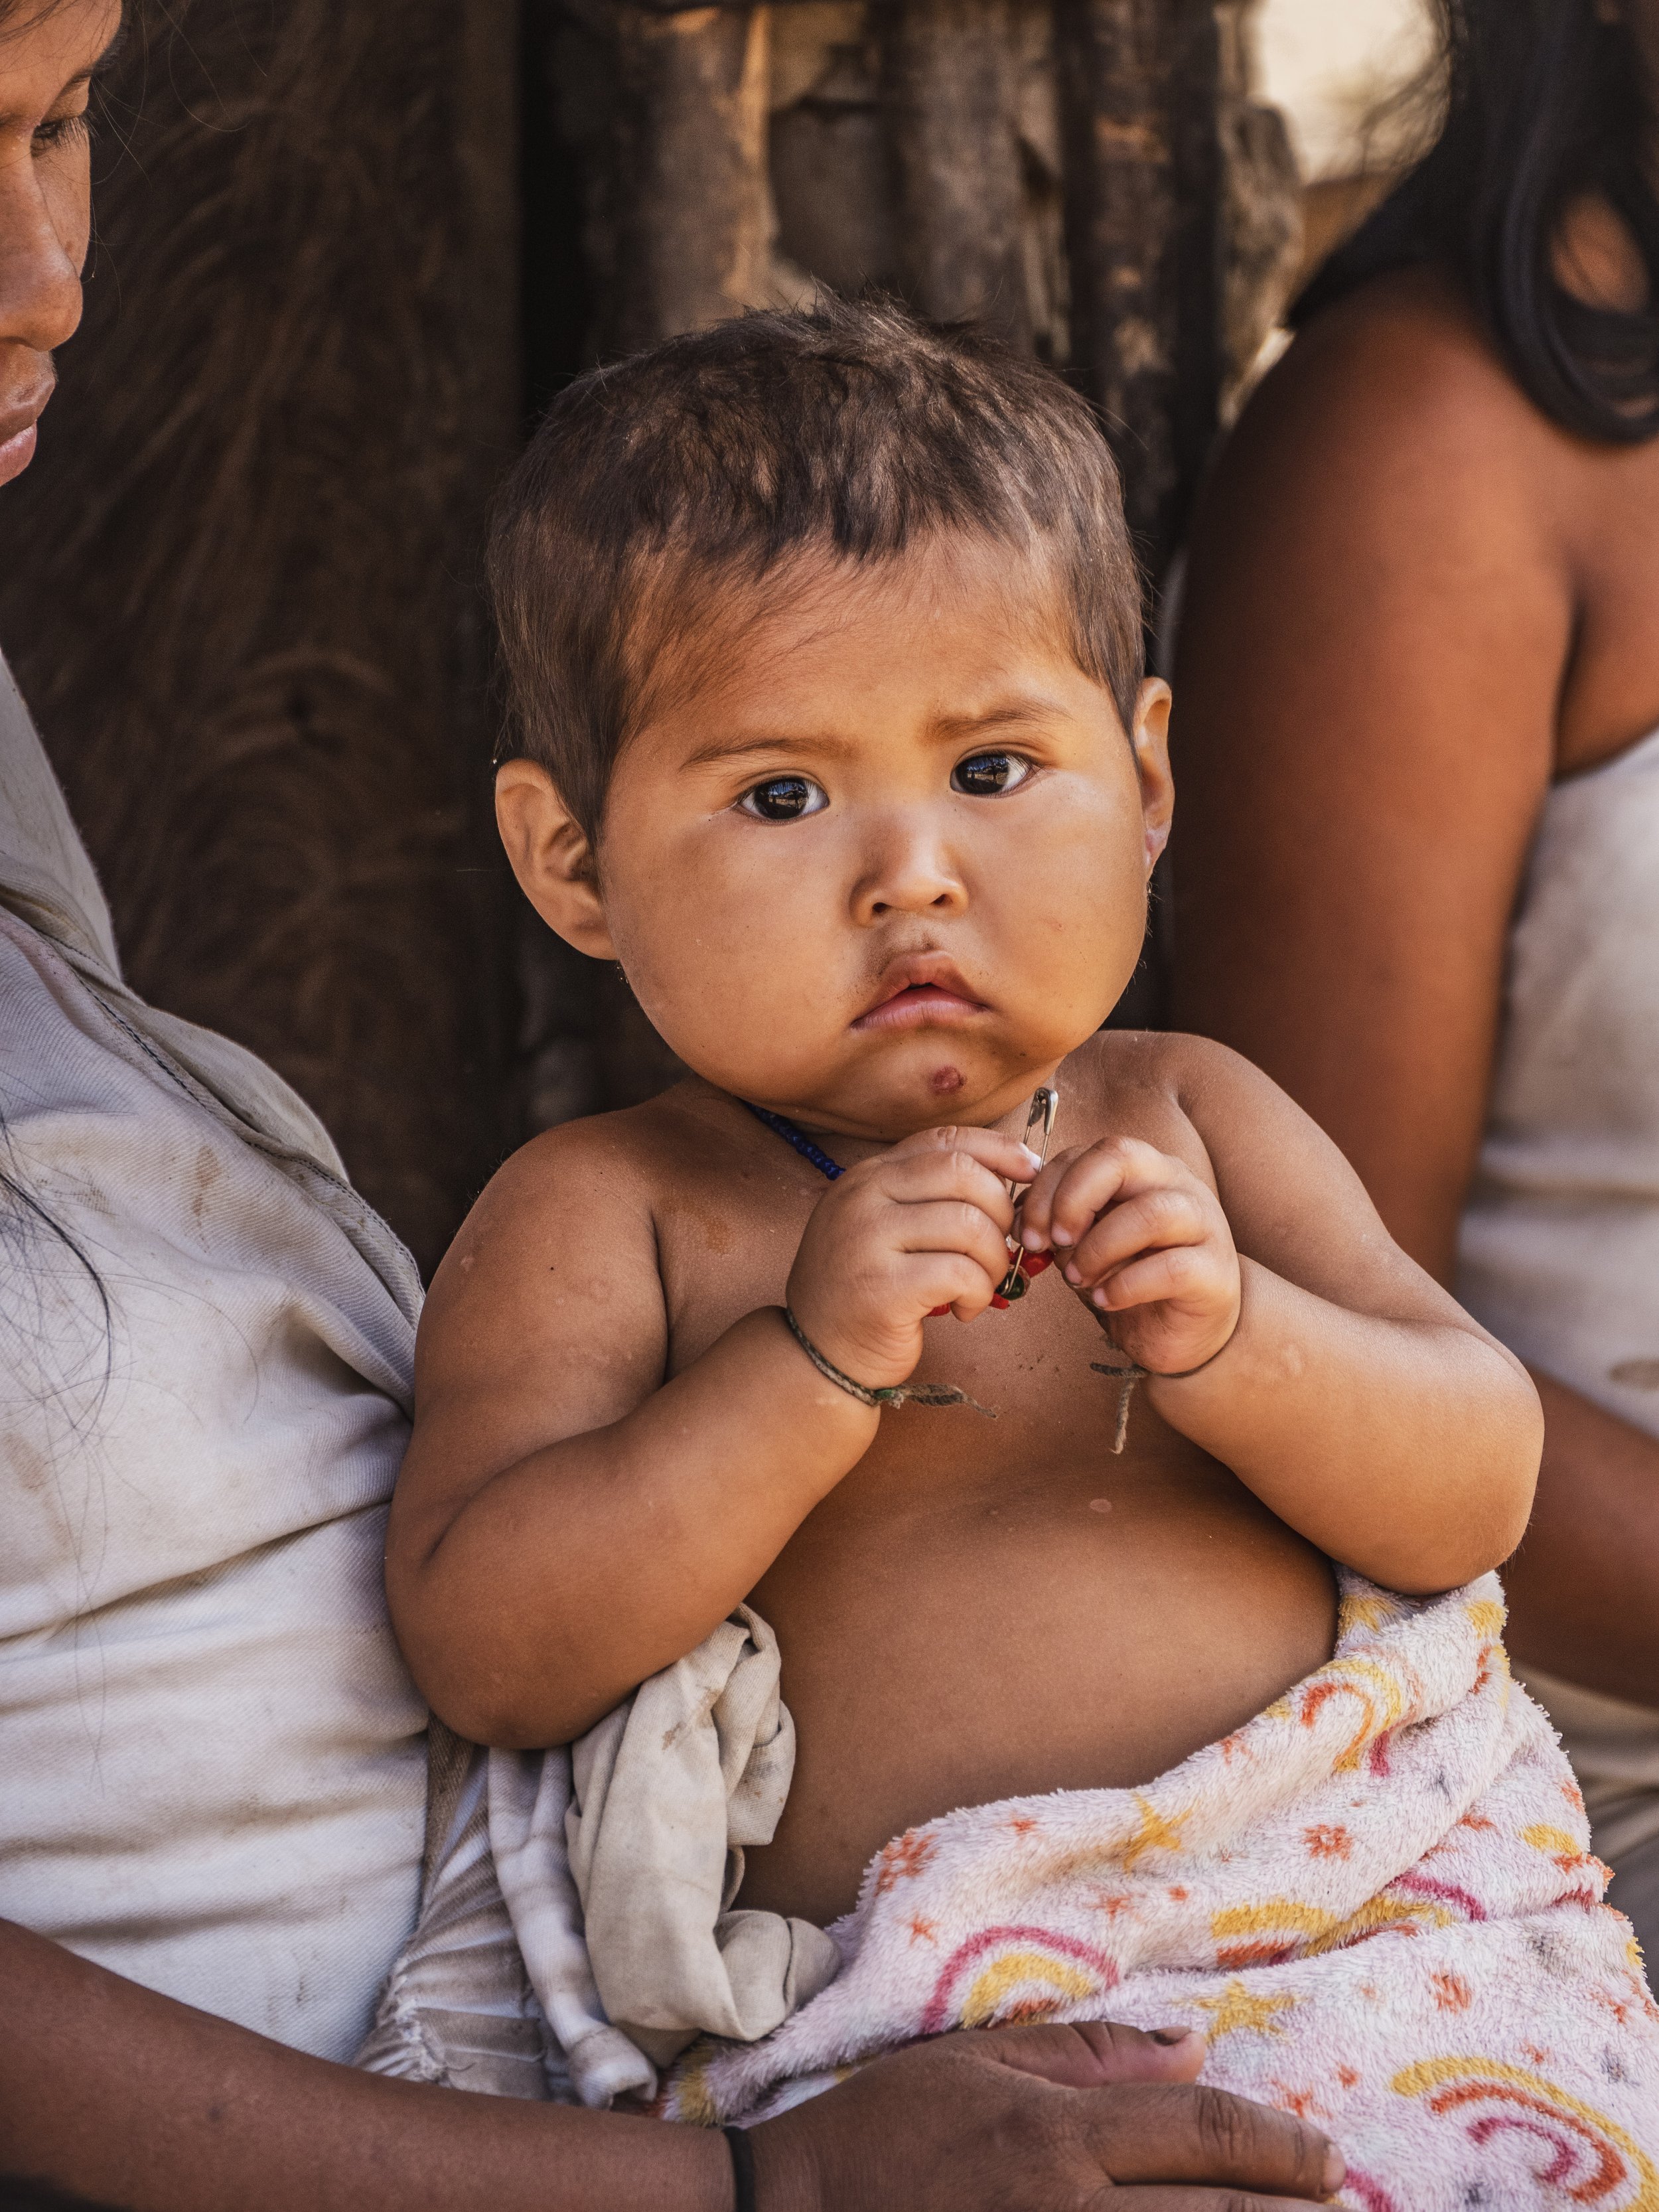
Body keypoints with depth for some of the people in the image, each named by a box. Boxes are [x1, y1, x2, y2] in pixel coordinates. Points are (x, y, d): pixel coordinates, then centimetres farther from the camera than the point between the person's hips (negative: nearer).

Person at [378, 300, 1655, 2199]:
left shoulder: (1185, 1120, 12)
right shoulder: (598, 1220, 2)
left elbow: (1474, 1496, 7)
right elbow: (482, 1651, -9)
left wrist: (1223, 1334, -13)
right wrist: (814, 1363, -17)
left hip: (1377, 1900, 3)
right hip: (906, 2009, -3)